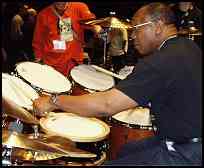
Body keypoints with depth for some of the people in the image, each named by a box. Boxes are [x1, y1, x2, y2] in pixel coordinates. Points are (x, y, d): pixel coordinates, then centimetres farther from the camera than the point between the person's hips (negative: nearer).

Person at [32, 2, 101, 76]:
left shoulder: (79, 8, 0)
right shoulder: (44, 14, 2)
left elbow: (89, 18, -18)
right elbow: (38, 38, 8)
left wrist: (95, 26, -39)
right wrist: (38, 57, 7)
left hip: (74, 59, 0)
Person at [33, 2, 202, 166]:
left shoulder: (163, 61, -26)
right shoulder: (189, 46, 5)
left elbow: (106, 105, -30)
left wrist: (54, 101, -21)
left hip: (186, 154, -10)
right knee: (126, 150, 22)